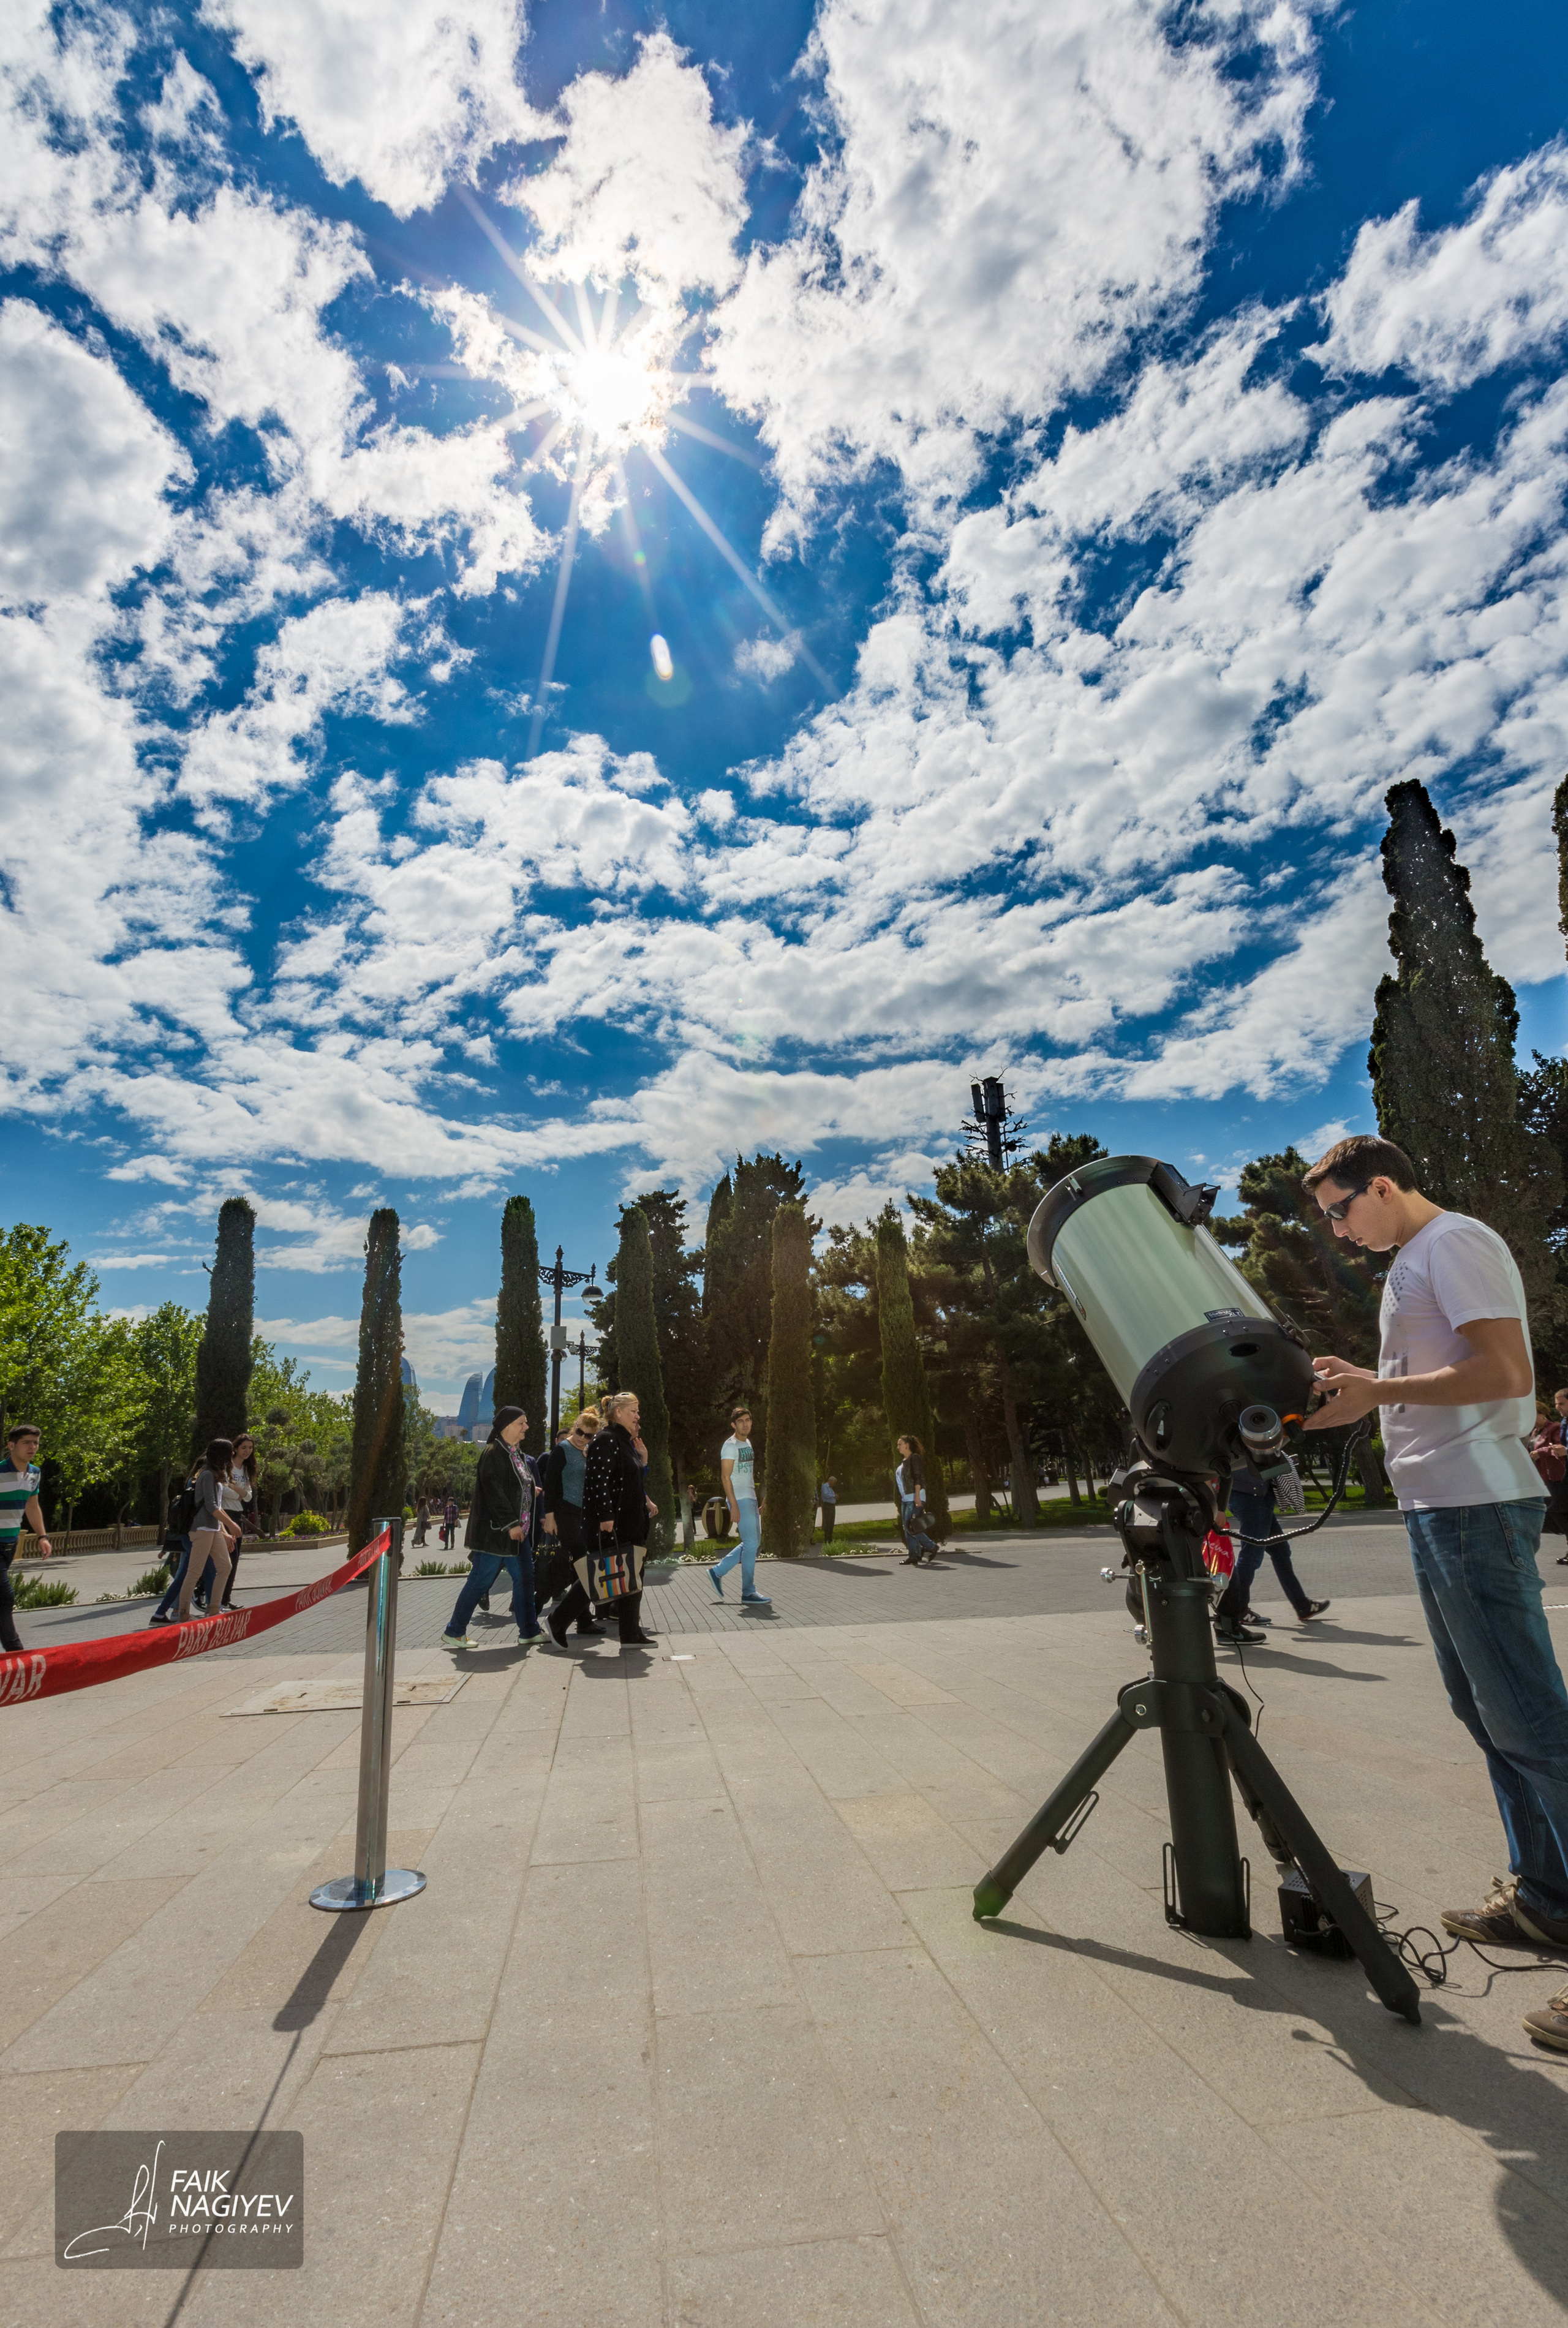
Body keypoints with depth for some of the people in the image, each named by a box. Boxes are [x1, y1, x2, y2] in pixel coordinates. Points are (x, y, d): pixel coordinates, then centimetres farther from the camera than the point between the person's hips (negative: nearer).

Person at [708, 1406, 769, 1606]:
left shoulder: (748, 1443, 15)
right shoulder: (730, 1446, -12)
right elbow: (725, 1477, -17)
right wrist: (734, 1505, -22)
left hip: (751, 1499, 9)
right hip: (739, 1500, -9)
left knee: (752, 1543, 11)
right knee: (751, 1544, -8)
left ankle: (718, 1571, 20)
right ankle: (748, 1593, -1)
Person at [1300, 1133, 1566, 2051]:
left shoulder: (1455, 1242, -11)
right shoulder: (1411, 1262, 19)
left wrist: (1380, 1391, -19)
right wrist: (1366, 1383, 11)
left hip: (1476, 1508, -11)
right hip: (1437, 1508, 11)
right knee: (1490, 1715, 16)